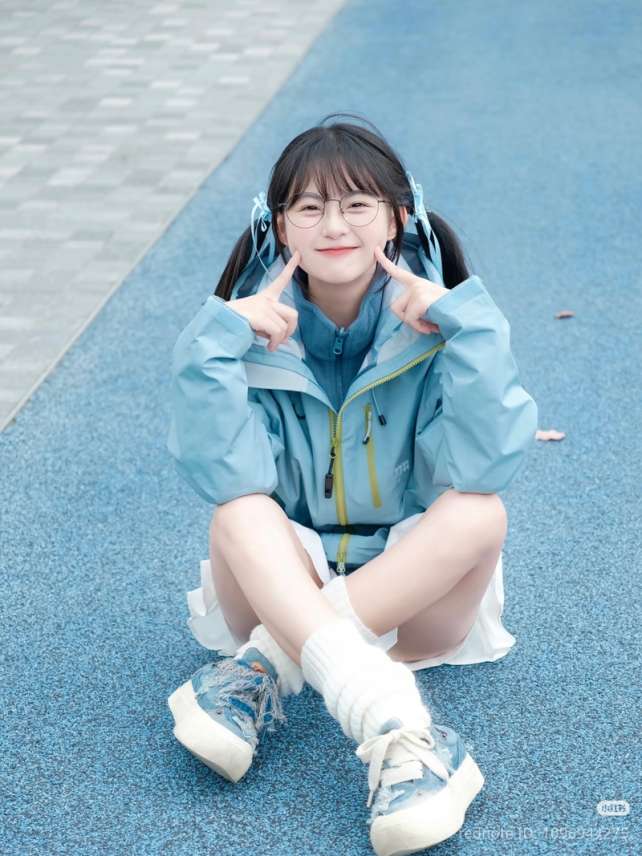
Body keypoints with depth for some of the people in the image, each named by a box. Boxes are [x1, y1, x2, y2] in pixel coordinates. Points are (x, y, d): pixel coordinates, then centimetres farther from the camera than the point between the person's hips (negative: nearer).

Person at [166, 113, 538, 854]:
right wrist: (214, 343, -29)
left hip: (417, 594, 0)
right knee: (238, 514, -29)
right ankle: (395, 731, -47)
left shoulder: (434, 325, -10)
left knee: (480, 512, -29)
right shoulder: (255, 331, -9)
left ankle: (263, 669, -30)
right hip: (284, 589, 1)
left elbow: (483, 466, -26)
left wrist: (469, 325, -29)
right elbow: (225, 477, -23)